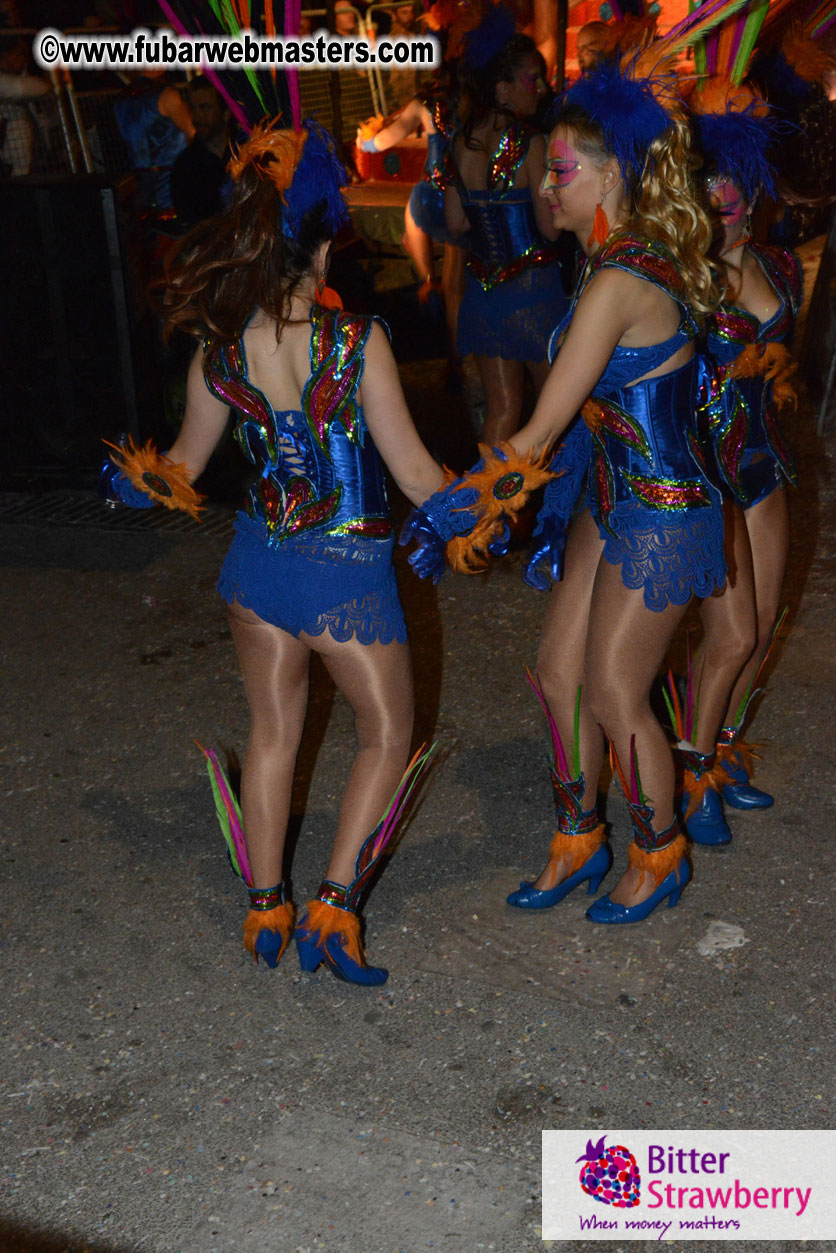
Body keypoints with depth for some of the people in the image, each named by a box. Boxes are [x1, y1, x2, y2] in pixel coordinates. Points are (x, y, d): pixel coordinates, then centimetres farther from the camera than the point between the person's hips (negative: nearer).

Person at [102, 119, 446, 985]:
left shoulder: (220, 351, -7)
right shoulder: (358, 341, -18)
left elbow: (183, 465, 7)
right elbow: (412, 471, -14)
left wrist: (133, 477, 29)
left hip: (259, 560, 4)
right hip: (349, 570, -4)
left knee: (272, 732, 20)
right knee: (386, 734, 16)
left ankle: (265, 908, 30)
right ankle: (331, 905, 11)